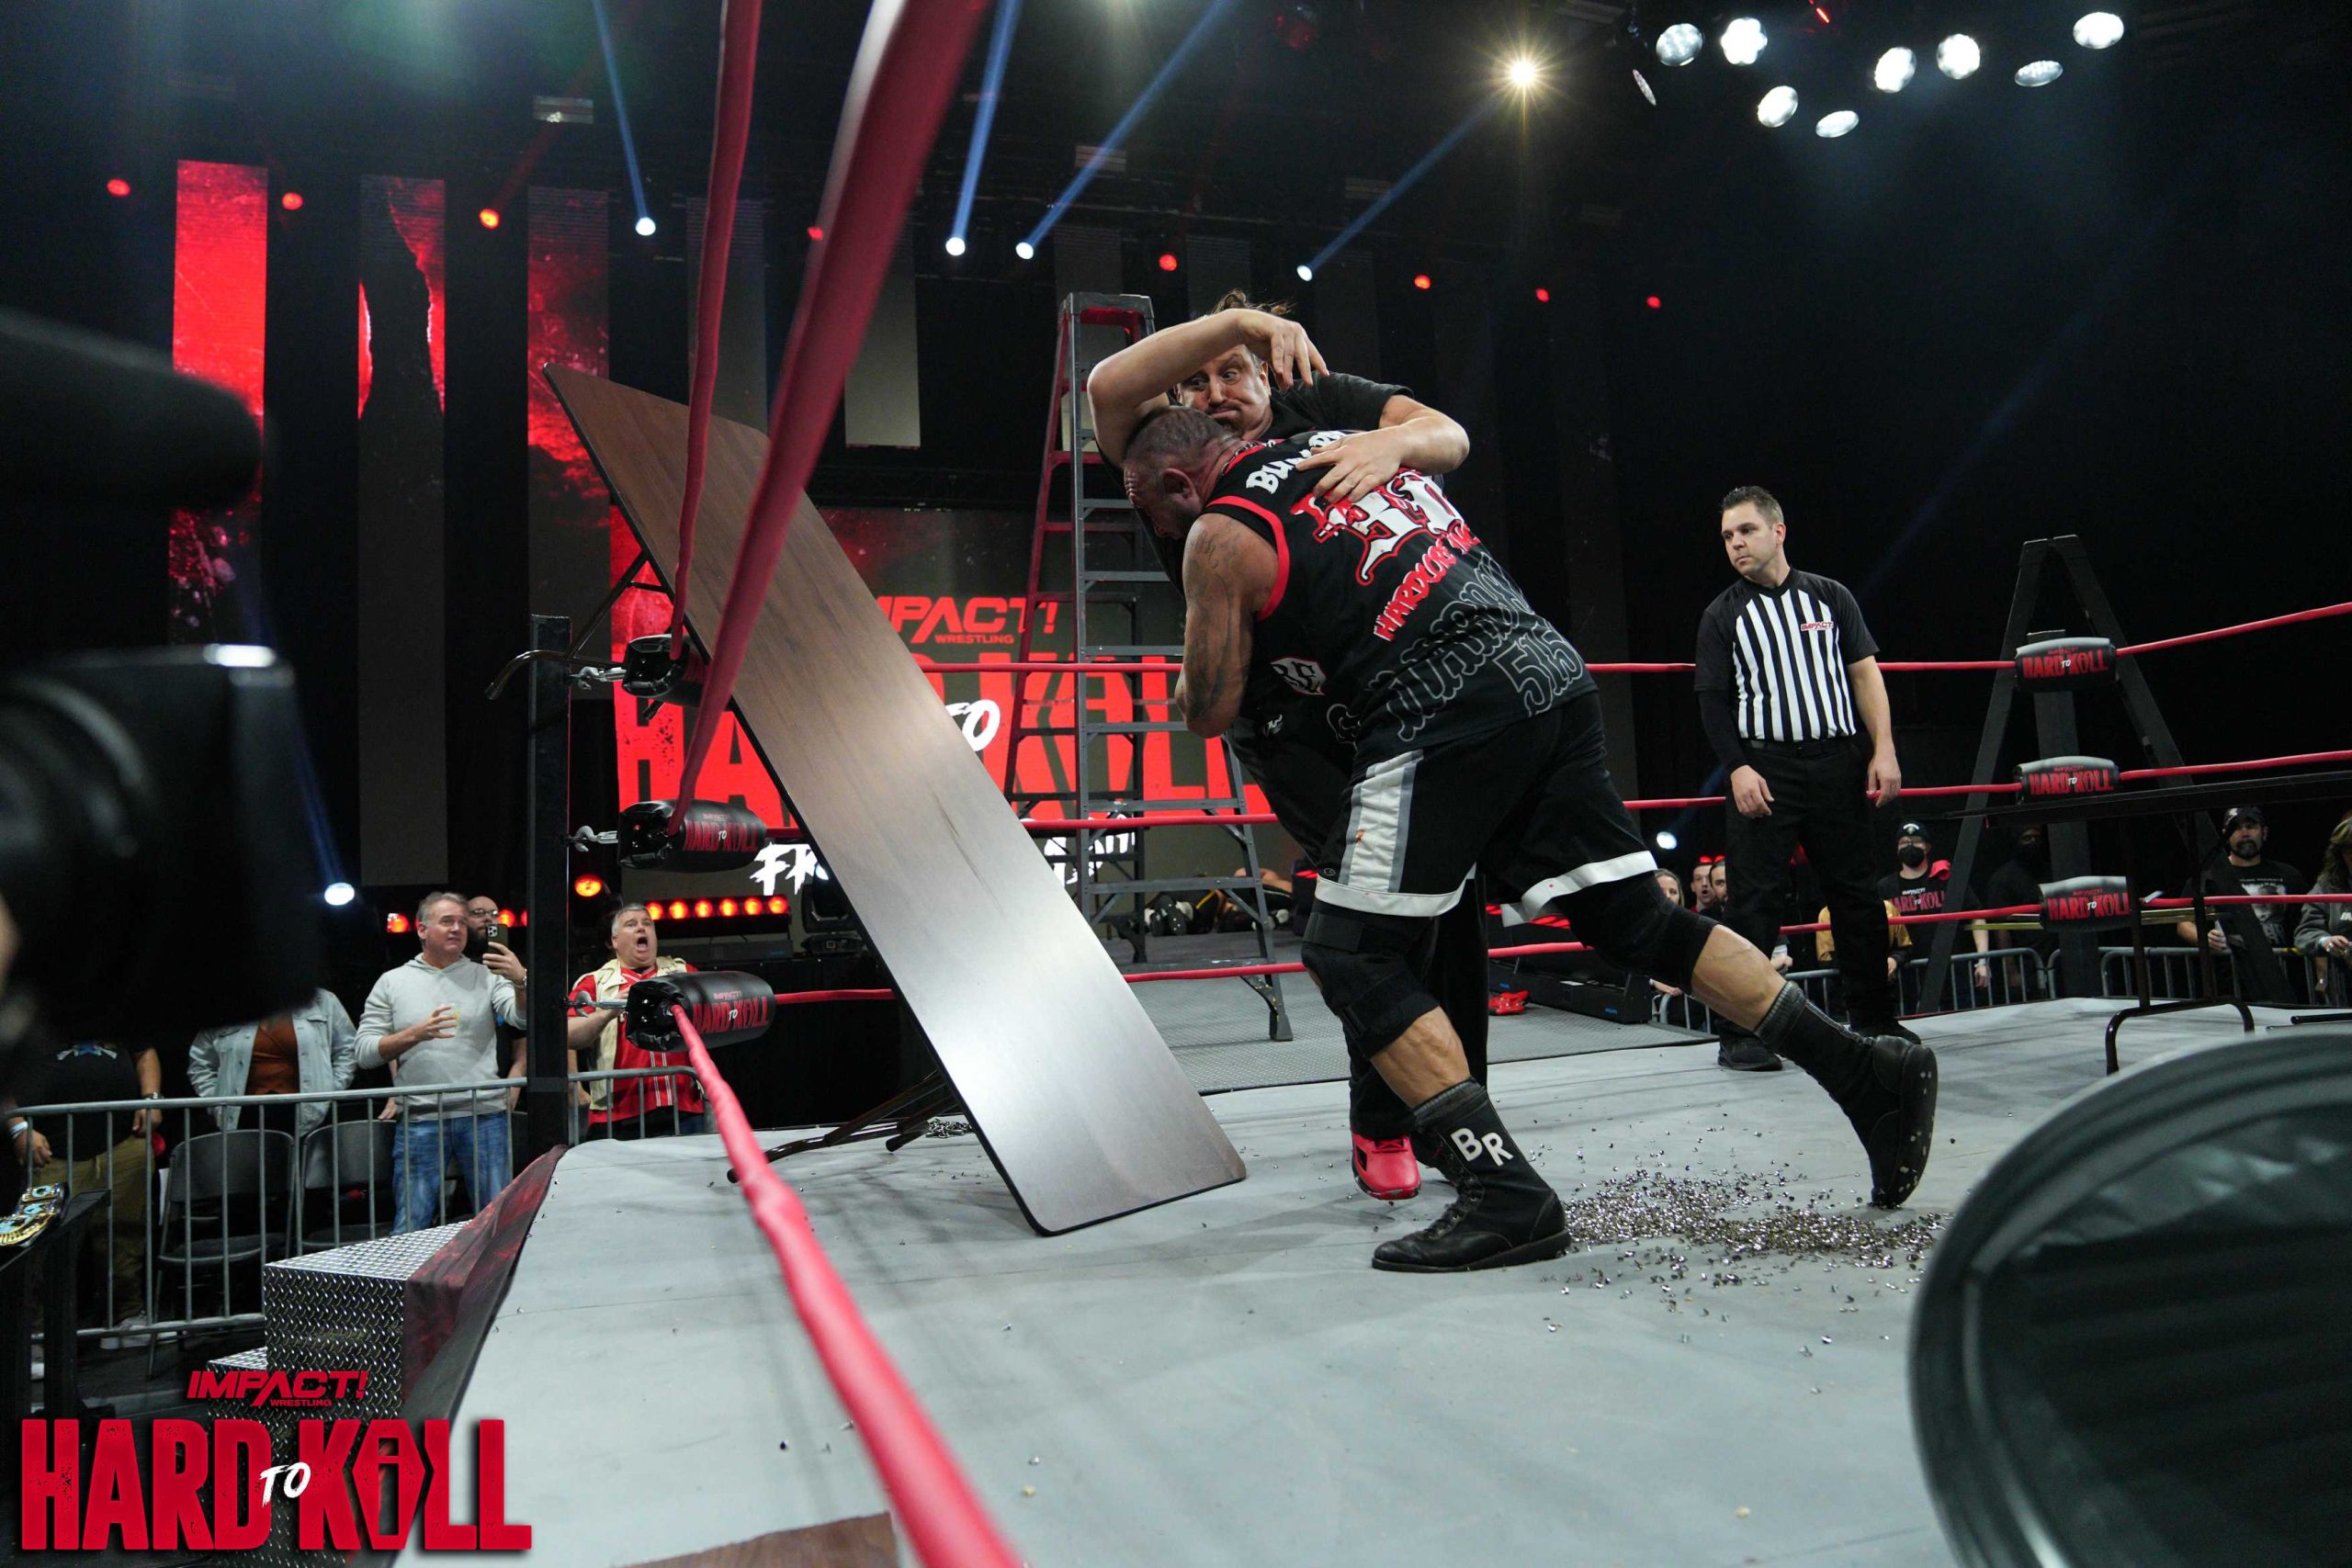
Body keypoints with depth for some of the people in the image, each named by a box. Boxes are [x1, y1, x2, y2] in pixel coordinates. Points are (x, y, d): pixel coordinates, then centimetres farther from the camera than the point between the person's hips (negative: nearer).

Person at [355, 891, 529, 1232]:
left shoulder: (486, 977, 7)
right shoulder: (392, 982, 8)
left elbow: (523, 1018, -8)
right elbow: (363, 1051, 3)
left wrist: (520, 982, -27)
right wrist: (415, 1034, -13)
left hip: (484, 1116, 0)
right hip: (420, 1120, 0)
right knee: (410, 1227, 3)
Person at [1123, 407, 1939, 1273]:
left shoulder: (1219, 537, 4)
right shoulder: (1341, 446, 24)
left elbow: (1209, 712, 9)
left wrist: (1195, 666, 31)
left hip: (1446, 710, -8)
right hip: (1550, 668, 8)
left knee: (1349, 955, 0)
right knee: (1637, 921, 15)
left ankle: (1505, 1195, -4)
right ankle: (1868, 1071, 16)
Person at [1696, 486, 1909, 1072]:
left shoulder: (1831, 597, 10)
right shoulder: (1722, 616, 6)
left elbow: (1864, 674, 7)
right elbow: (1713, 702, 2)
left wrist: (1883, 750, -2)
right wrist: (1737, 768, -10)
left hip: (1837, 762, 2)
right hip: (1763, 768, -2)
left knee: (1858, 892, 7)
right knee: (1756, 898, -5)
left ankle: (1874, 1018, 20)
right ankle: (1744, 1031, -1)